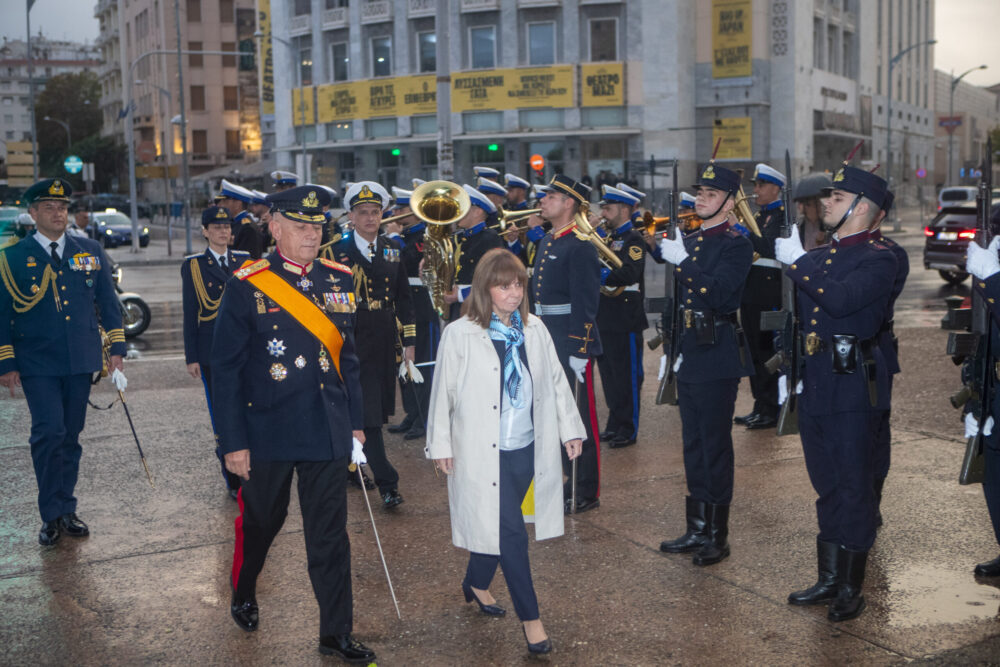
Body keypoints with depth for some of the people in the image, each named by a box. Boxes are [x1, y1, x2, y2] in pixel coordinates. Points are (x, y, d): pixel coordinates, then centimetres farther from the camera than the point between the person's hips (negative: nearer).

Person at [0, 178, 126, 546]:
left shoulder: (90, 251, 8)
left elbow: (108, 301, 11)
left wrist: (117, 348, 5)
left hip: (80, 362, 3)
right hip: (37, 365, -3)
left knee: (71, 436, 9)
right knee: (49, 432, -12)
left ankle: (67, 511, 21)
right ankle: (51, 515, 1)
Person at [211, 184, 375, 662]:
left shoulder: (338, 281, 5)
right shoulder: (247, 287, -9)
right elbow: (226, 368, -8)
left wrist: (355, 422, 9)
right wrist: (233, 442, -10)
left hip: (327, 433, 3)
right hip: (268, 434, -3)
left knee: (330, 536, 7)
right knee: (261, 523, 18)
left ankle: (336, 634, 20)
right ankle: (243, 596, 47)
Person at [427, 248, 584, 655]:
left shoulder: (534, 329, 5)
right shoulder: (459, 335, -9)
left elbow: (556, 381, 11)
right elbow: (443, 392, -4)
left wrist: (570, 429, 10)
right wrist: (441, 445, -2)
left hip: (527, 448, 5)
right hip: (484, 453, -5)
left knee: (497, 525, 16)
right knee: (511, 533, -5)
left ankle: (476, 584, 42)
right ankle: (530, 618, 5)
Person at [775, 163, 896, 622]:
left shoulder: (878, 259, -7)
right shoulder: (818, 256, 16)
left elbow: (840, 300, -25)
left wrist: (798, 261, -18)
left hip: (852, 385, -7)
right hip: (814, 384, 8)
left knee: (853, 487, 0)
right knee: (827, 486, 15)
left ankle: (851, 590, 10)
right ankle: (828, 579, 26)